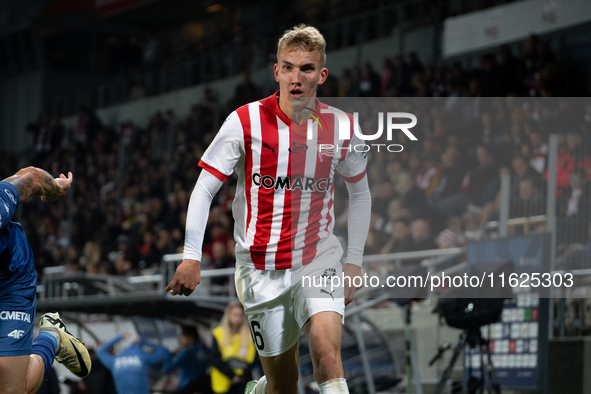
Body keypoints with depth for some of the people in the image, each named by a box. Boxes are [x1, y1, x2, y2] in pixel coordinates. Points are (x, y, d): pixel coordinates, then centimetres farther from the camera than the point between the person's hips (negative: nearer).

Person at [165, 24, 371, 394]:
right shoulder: (246, 122, -9)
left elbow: (360, 192, 15)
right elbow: (204, 190, -4)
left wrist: (354, 262, 11)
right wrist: (192, 257, -12)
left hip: (319, 262, 1)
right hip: (261, 268, -1)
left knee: (327, 353, -26)